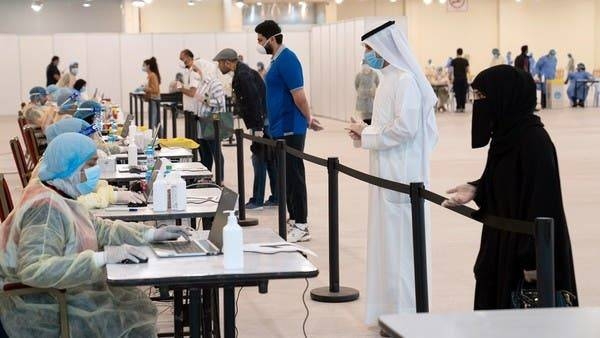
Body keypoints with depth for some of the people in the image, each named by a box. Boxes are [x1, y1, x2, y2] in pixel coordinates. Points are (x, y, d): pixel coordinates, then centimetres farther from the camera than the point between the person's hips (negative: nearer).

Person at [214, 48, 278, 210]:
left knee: (259, 159, -5)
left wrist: (258, 128, -23)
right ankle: (276, 197, 17)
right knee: (269, 160, 12)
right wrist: (253, 126, 20)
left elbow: (254, 100, -23)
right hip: (264, 122, 10)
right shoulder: (242, 72, 16)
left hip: (264, 123, -10)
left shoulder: (243, 75, -16)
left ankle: (257, 201, -1)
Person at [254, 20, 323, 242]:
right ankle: (294, 220, 21)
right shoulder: (277, 59, 14)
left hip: (290, 129, -9)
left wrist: (308, 119, -9)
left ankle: (302, 226, 0)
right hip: (281, 128, 9)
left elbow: (298, 95, -19)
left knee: (294, 176, -5)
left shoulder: (287, 59, -16)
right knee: (286, 176, 13)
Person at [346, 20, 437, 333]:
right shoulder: (389, 79, 14)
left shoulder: (405, 80, -15)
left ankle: (405, 315, 5)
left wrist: (366, 133, -11)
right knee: (387, 241, 13)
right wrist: (365, 132, 4)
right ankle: (391, 310, 21)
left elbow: (405, 128, -22)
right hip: (387, 174, 10)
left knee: (399, 242, -3)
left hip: (401, 176, -10)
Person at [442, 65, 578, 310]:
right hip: (502, 244, 9)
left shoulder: (534, 140, -19)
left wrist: (533, 260, -22)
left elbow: (542, 202, -21)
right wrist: (475, 190, -1)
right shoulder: (505, 135, 7)